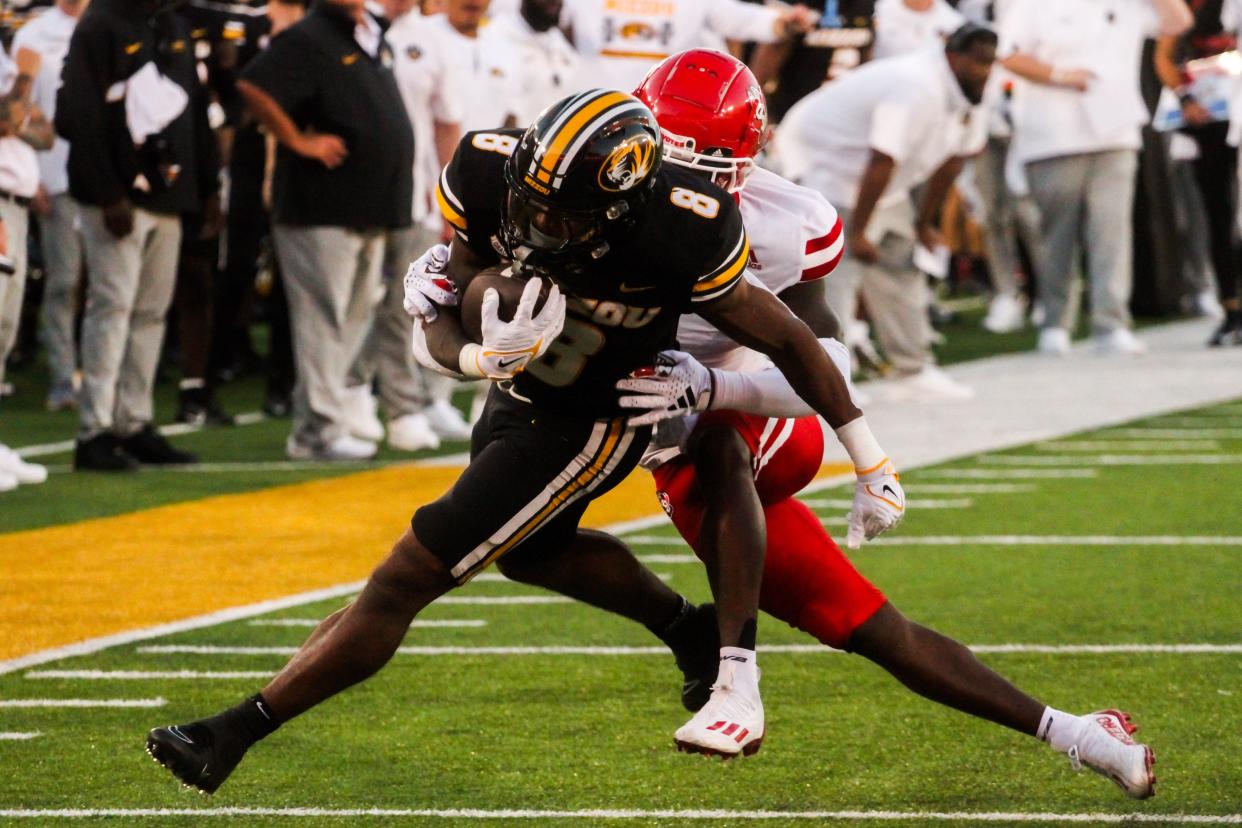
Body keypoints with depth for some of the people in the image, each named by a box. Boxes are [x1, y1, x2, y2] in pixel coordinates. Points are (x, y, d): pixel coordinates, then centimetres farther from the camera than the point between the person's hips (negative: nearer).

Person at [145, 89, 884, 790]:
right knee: (533, 548, 35)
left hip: (587, 429, -6)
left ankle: (232, 736, 3)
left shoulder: (679, 240, -37)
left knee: (403, 583, -7)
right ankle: (696, 632, 56)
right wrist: (478, 357, -42)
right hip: (517, 392, 6)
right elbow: (436, 327, -18)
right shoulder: (497, 183, -26)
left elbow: (787, 340, -21)